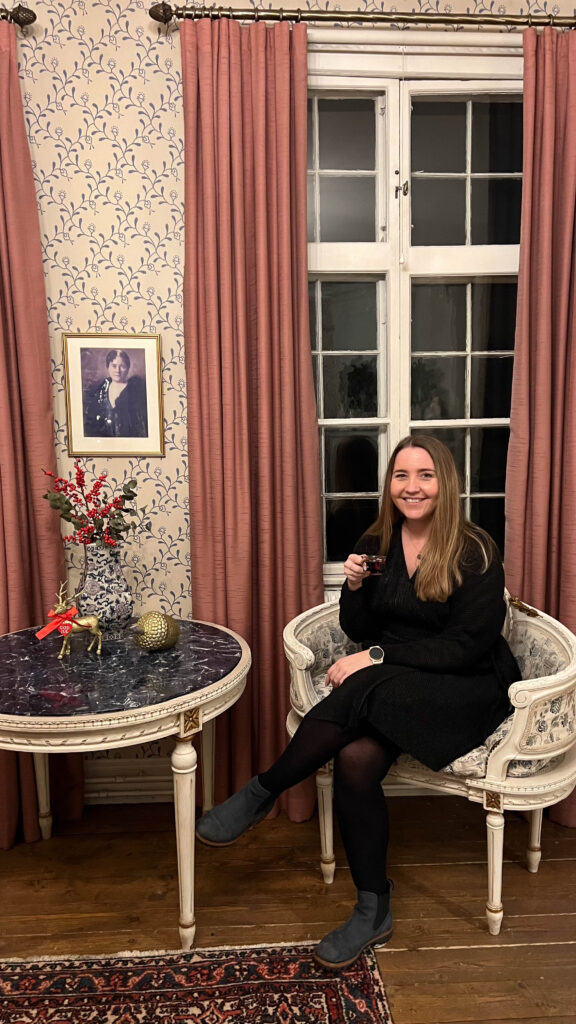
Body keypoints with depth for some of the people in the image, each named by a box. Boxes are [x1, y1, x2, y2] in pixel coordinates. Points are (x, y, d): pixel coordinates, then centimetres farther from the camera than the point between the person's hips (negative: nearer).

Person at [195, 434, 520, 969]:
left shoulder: (475, 552, -9)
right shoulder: (376, 544, 5)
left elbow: (465, 646, -15)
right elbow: (359, 633, 9)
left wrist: (378, 657, -19)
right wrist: (355, 587, -11)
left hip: (465, 689, -4)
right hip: (390, 685, 4)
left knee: (360, 693, -33)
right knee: (355, 757, -27)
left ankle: (261, 792, -14)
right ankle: (373, 910, -8)